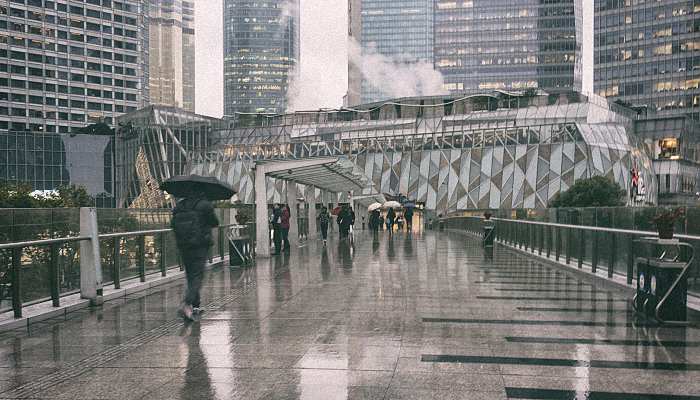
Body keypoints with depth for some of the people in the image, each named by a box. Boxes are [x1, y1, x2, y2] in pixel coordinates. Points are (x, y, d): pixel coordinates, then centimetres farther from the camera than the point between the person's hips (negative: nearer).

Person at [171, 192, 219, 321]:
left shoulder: (179, 205, 5)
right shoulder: (204, 205, -9)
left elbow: (173, 223, 9)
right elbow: (215, 223, 1)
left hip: (183, 246, 5)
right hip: (200, 246, -5)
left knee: (190, 275, 16)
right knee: (197, 276, -5)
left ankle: (195, 306, 21)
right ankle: (186, 305, -22)